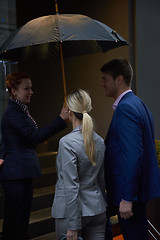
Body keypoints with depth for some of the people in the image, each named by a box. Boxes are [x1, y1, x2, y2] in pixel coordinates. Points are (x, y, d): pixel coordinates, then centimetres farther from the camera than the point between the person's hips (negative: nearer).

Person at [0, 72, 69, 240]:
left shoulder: (19, 110, 17)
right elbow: (35, 136, -23)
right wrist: (61, 119, -24)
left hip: (21, 173, 10)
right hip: (17, 174, -10)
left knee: (19, 221, 15)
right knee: (16, 222, -4)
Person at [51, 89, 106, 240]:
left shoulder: (67, 142, -17)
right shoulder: (99, 141, 3)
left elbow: (71, 186, -19)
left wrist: (73, 226, -15)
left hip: (72, 211, -6)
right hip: (97, 210, 6)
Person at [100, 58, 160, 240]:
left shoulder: (125, 108, -17)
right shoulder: (138, 104, 14)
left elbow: (133, 155, -25)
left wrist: (127, 198, -24)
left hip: (130, 191, -10)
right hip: (142, 187, 10)